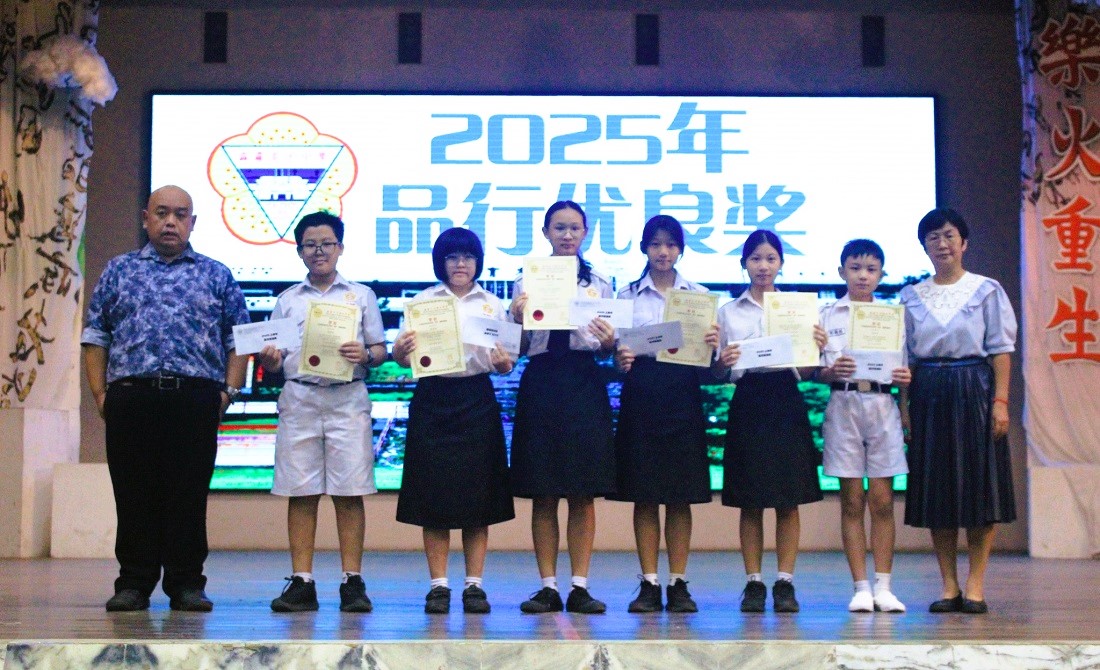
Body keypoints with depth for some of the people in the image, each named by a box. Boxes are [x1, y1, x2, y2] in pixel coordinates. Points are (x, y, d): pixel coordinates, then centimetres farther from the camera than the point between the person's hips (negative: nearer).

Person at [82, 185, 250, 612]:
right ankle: (133, 584, 9)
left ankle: (187, 584, 7)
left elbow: (239, 339, 10)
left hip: (196, 398, -1)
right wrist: (100, 393, 2)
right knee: (134, 493, 2)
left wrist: (229, 391, -2)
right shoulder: (119, 271, 16)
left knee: (189, 494, 0)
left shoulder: (216, 276, 14)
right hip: (130, 397, 1)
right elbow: (95, 336, 12)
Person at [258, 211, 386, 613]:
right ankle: (301, 582, 4)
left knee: (349, 492, -3)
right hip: (299, 399, 1)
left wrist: (365, 355, -13)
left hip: (347, 399, -1)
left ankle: (352, 581, 1)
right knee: (301, 493, 0)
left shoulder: (361, 295, 12)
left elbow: (380, 349, 8)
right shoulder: (287, 301, 16)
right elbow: (276, 360, 14)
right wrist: (269, 359, -9)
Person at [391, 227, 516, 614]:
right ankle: (438, 584, 6)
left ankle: (474, 583, 8)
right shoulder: (422, 302, 8)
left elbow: (504, 363, 10)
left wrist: (504, 363, -13)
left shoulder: (493, 305, 12)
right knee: (433, 492, -1)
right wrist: (400, 351, -19)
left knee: (478, 492, 1)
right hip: (433, 400, -1)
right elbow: (404, 359, 3)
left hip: (477, 401, 1)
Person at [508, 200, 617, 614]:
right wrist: (518, 319, -14)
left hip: (584, 383, 1)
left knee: (583, 494, 2)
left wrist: (608, 340, -12)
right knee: (543, 494, 3)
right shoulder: (527, 282, 8)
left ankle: (580, 587, 8)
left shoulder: (599, 283, 11)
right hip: (541, 383, 0)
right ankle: (548, 587, 9)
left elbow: (607, 350, 9)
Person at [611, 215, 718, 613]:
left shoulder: (699, 295, 9)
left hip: (683, 394, 0)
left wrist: (713, 345, -14)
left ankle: (678, 583, 9)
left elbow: (709, 356, 7)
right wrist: (620, 360, -15)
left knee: (681, 496, 3)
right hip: (640, 395, 0)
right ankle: (649, 584, 7)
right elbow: (616, 351, 6)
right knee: (644, 494, 1)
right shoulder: (627, 295, 8)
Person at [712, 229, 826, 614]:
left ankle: (785, 582, 7)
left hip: (786, 403, 0)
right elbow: (718, 373, 8)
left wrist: (816, 348, -12)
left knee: (788, 502, 1)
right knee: (750, 503, 2)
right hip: (748, 405, 0)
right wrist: (723, 362, -13)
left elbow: (806, 372, 7)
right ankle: (753, 583, 9)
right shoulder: (728, 312, 9)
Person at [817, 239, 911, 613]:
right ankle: (861, 587, 5)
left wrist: (903, 379, -11)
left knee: (882, 501, 1)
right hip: (843, 407, -1)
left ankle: (883, 587, 6)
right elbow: (816, 372, 2)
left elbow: (903, 371, 11)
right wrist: (832, 372, -18)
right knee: (852, 501, 1)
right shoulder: (827, 316, 6)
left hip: (882, 406, 1)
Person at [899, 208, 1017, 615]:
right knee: (934, 488, 3)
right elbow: (906, 356, 11)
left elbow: (1001, 350, -2)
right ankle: (949, 586, 11)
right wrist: (905, 405, 3)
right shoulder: (911, 297, 10)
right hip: (929, 394, 3)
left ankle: (975, 586, 4)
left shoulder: (987, 291, 2)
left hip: (974, 390, -3)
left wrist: (1000, 400, -11)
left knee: (979, 486, -3)